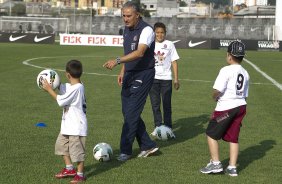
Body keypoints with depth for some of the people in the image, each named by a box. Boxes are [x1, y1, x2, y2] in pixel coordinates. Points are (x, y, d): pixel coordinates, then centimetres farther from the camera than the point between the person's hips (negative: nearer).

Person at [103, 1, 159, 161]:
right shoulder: (127, 30, 9)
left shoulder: (146, 30, -18)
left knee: (131, 113, -7)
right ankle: (148, 145, 21)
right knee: (127, 111, 10)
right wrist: (123, 72, 14)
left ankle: (125, 151, 3)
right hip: (130, 75, 9)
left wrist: (117, 61, -40)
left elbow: (139, 53, -32)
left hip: (143, 75, -9)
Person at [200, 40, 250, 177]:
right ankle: (232, 167, 12)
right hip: (241, 105, 7)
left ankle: (215, 163, 5)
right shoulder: (245, 73, 9)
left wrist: (214, 97, 2)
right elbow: (245, 94, 12)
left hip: (226, 107, -7)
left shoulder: (226, 70, -14)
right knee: (233, 137, 13)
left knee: (211, 134, 6)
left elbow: (218, 90, -19)